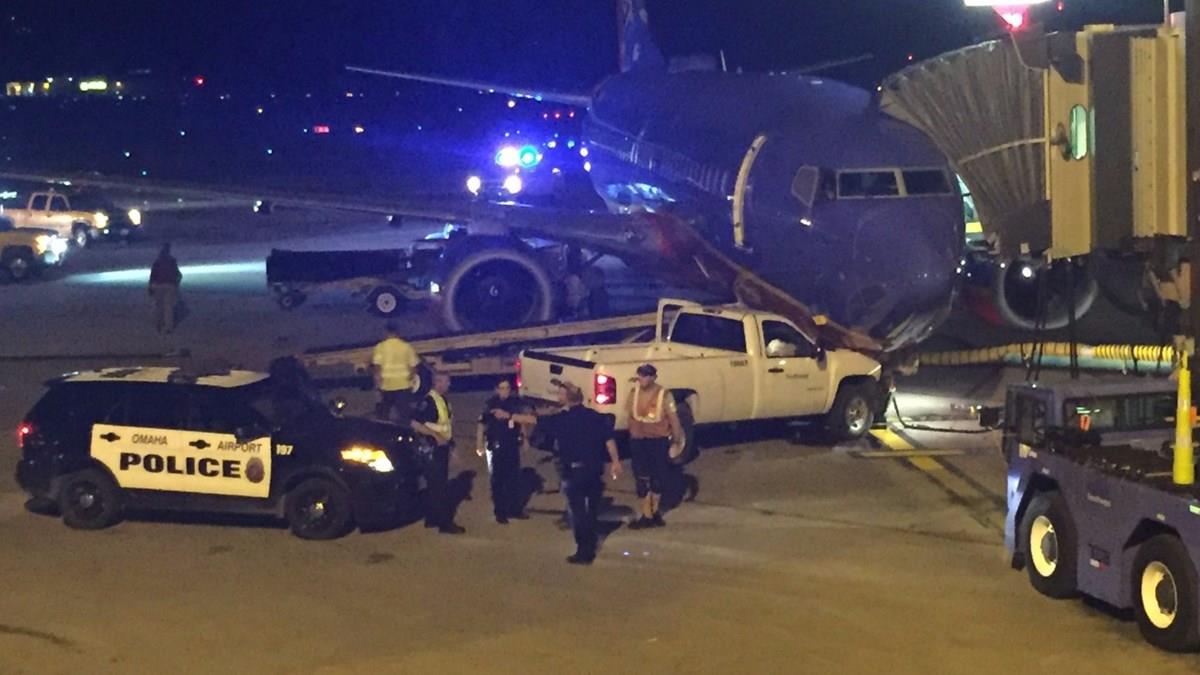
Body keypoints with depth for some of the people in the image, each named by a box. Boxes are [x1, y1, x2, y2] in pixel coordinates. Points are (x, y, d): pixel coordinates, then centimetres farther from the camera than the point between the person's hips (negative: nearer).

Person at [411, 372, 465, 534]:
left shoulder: (443, 400, 10)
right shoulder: (428, 401, -18)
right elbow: (415, 423, -24)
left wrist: (451, 442, 17)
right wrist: (435, 435, -24)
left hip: (442, 447, 9)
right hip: (430, 449, -9)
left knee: (436, 485, 15)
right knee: (437, 486, -7)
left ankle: (431, 518, 24)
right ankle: (445, 523, -6)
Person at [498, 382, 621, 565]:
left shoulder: (562, 419, -8)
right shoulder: (594, 416, 4)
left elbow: (534, 420, -3)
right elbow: (609, 439, 0)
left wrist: (508, 416, 5)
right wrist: (615, 462, 6)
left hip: (575, 471, -5)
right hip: (596, 469, 5)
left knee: (578, 511, 0)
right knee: (592, 509, 16)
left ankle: (583, 552, -2)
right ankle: (590, 549, 23)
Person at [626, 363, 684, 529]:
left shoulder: (663, 395, -13)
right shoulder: (634, 393, -2)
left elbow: (673, 419, -9)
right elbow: (631, 415, 8)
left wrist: (677, 441, -9)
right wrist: (631, 435, 11)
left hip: (659, 440, -2)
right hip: (638, 440, 2)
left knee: (659, 477, 11)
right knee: (642, 479, 1)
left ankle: (655, 512, 29)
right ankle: (647, 515, 7)